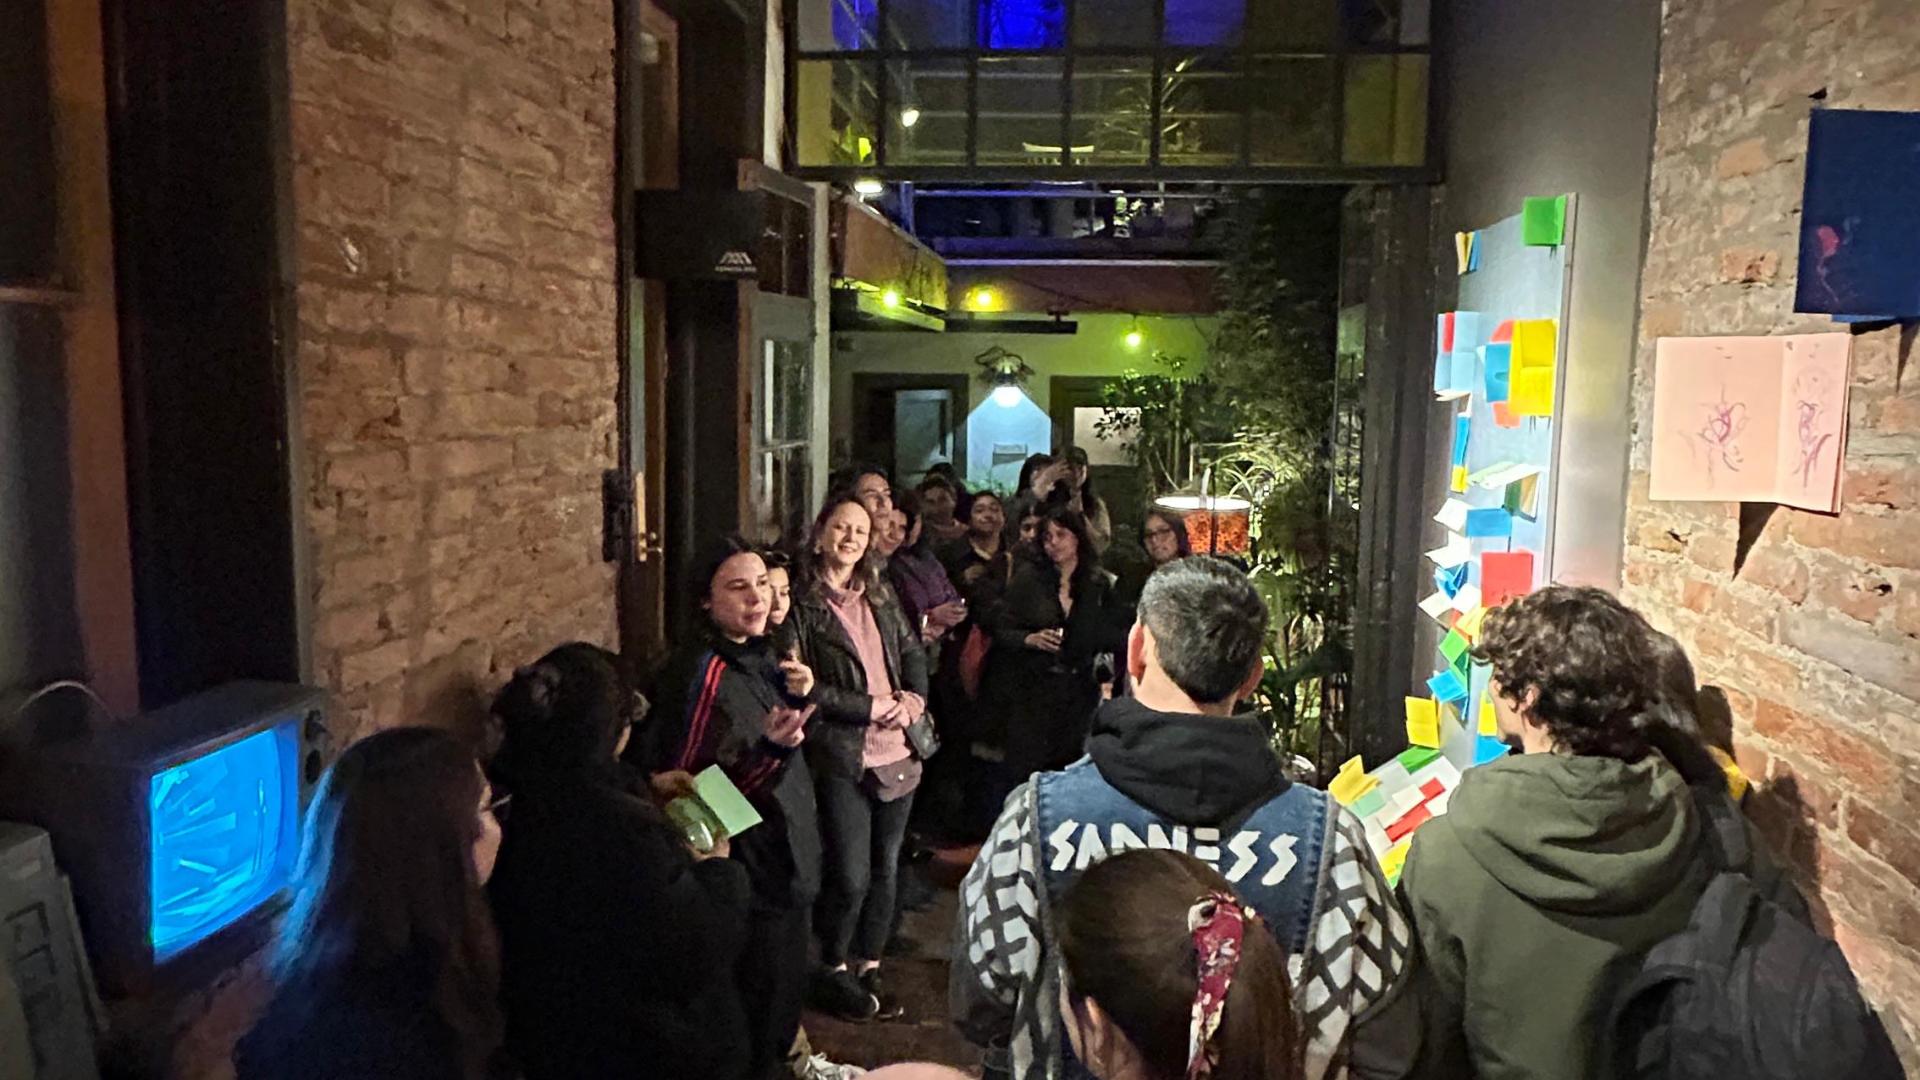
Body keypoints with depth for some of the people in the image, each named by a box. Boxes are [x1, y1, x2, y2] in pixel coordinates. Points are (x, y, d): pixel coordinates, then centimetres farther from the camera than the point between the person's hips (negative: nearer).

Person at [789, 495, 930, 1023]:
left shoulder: (880, 597, 14)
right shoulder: (802, 604, -7)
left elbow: (913, 651, 18)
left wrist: (913, 698, -2)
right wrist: (872, 707, -13)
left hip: (896, 754, 6)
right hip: (841, 758, -6)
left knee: (885, 868, 12)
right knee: (851, 876, -3)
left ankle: (868, 966, 28)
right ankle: (832, 969, 21)